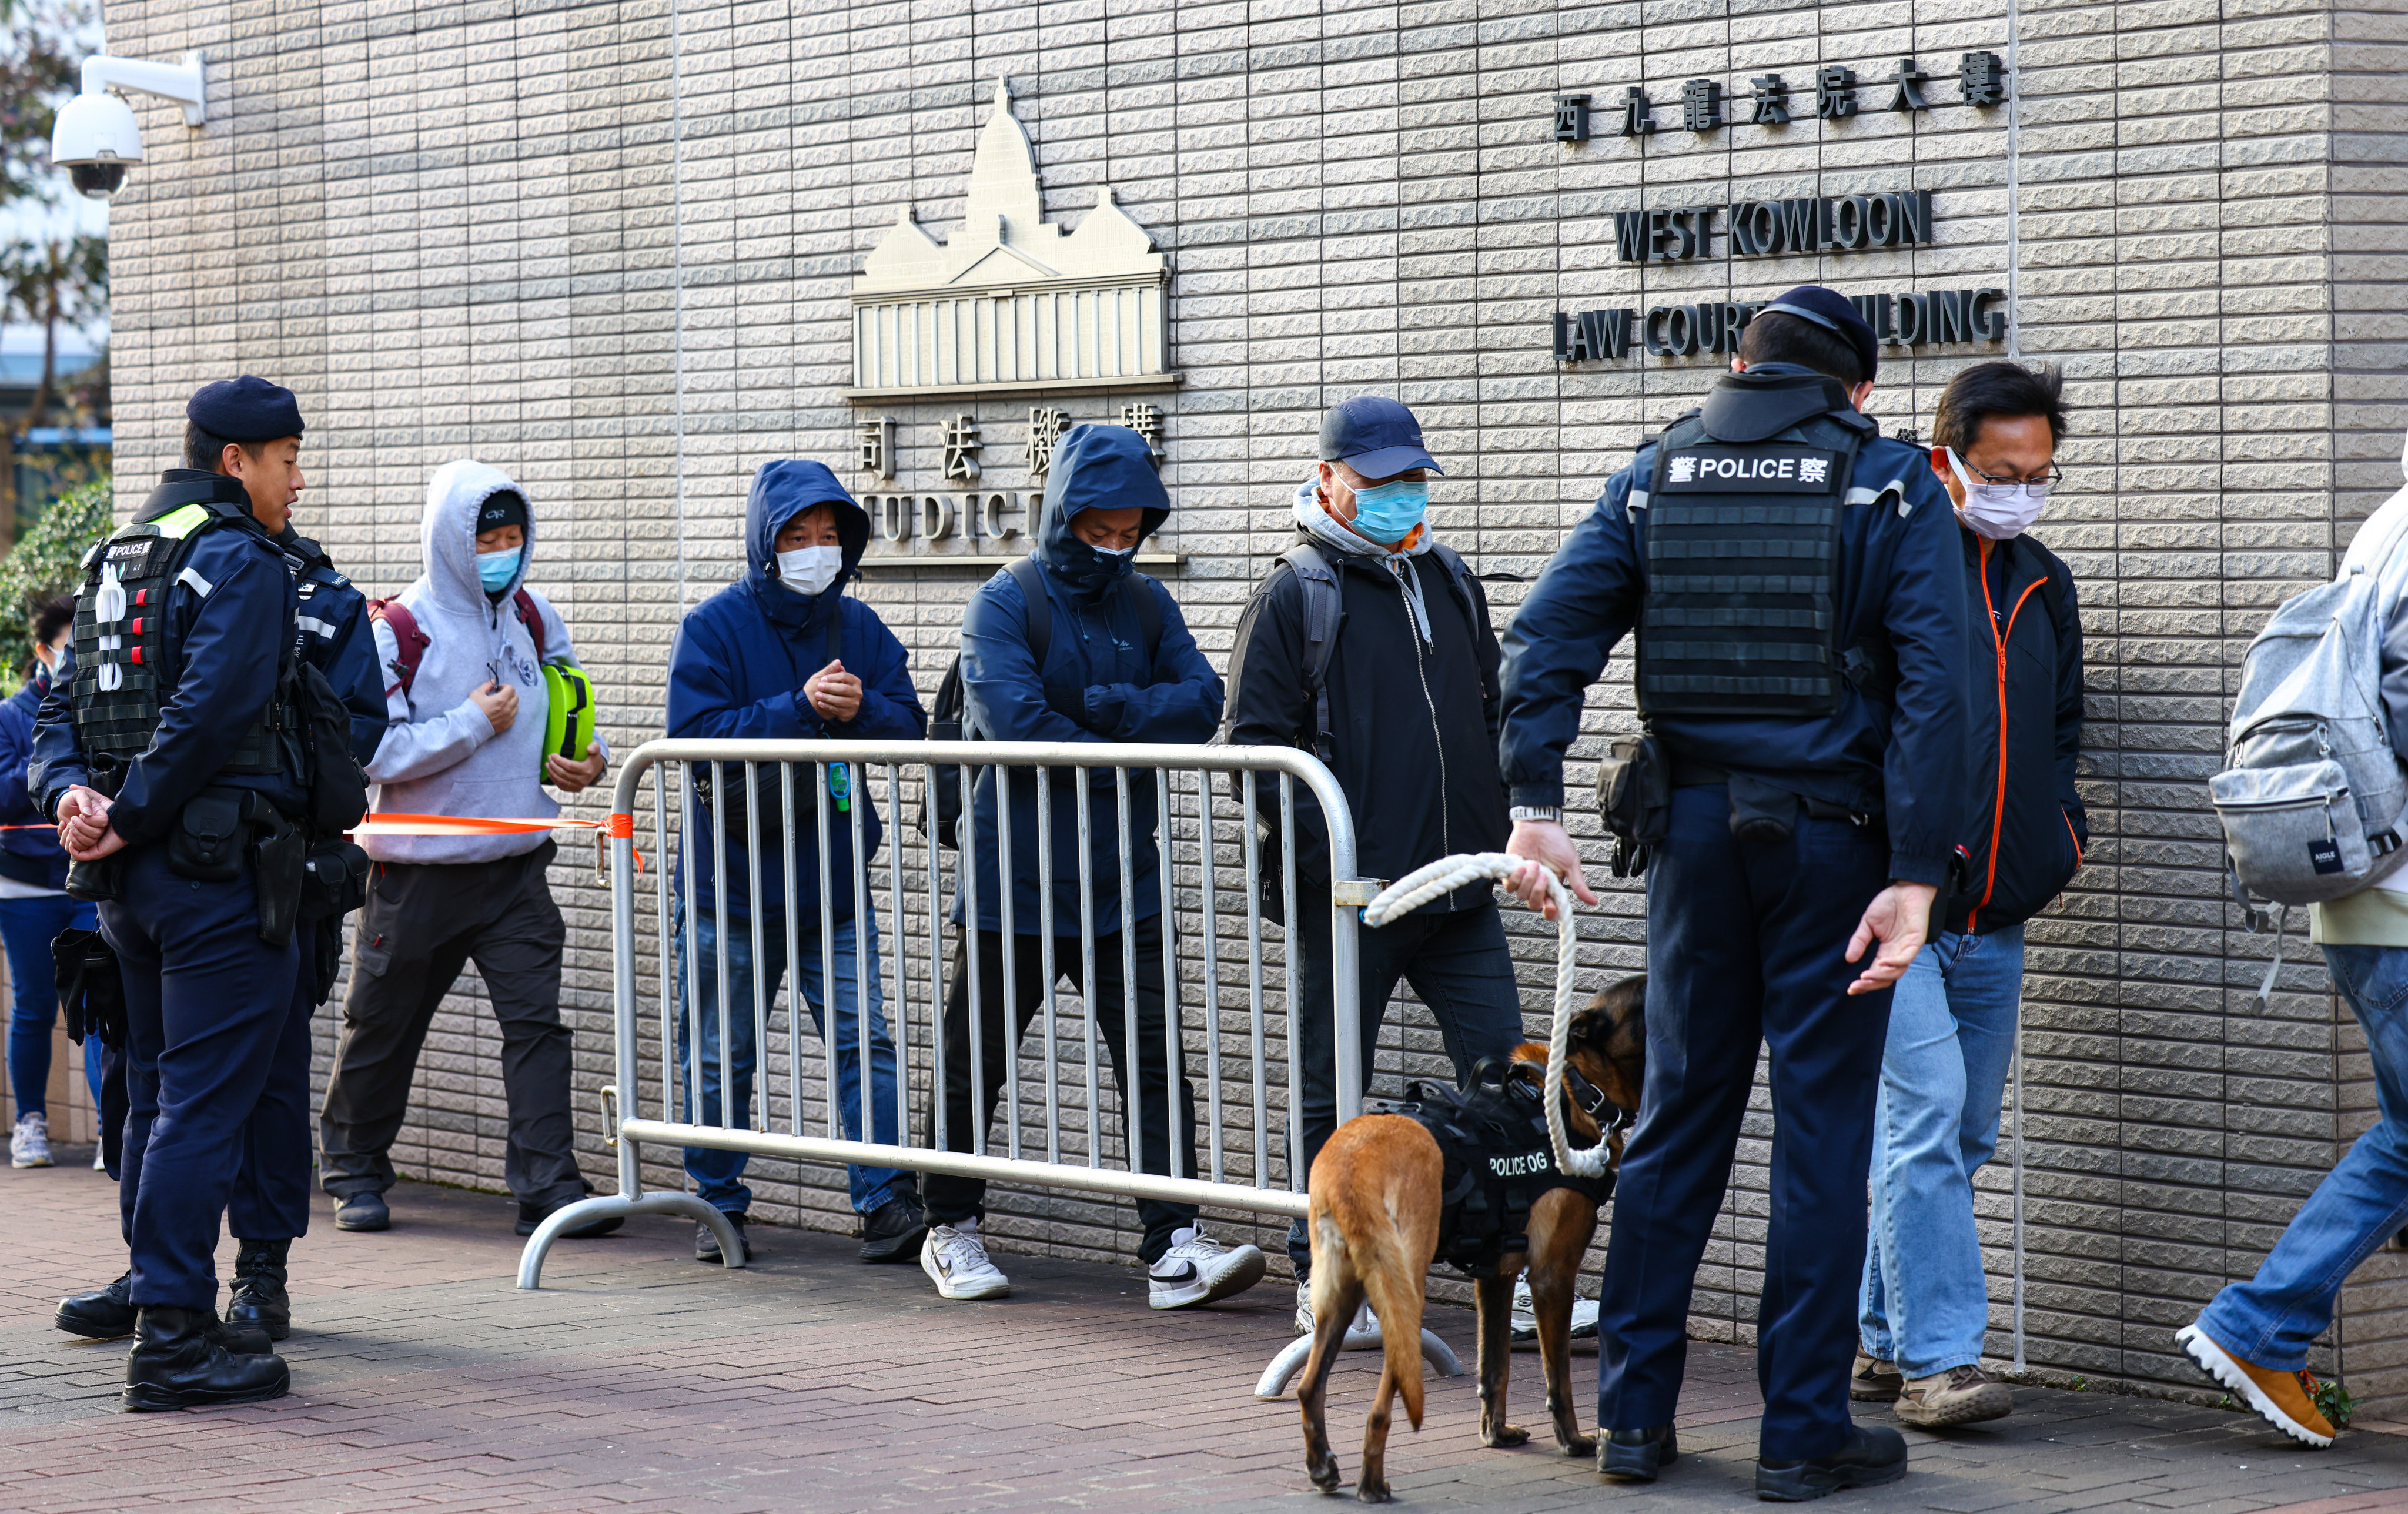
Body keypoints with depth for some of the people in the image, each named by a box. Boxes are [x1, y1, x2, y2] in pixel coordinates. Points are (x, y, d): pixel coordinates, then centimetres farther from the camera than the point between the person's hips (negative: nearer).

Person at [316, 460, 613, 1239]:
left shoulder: (536, 620, 5)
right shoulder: (397, 631, -12)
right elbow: (372, 752, -19)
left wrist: (585, 760, 0)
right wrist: (474, 723, -18)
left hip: (516, 867, 3)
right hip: (418, 872, -3)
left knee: (537, 1017, -8)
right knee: (382, 1026, 11)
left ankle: (549, 1183, -8)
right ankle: (354, 1169, 29)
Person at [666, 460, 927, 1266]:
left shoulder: (859, 627, 5)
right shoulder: (714, 627, -7)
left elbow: (909, 727, 0)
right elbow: (698, 738, -18)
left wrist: (859, 709, -21)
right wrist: (801, 707, -25)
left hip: (835, 884, 2)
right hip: (732, 886, -2)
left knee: (865, 1039, -6)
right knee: (720, 1054, 8)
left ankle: (889, 1206, -6)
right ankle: (717, 1207, 21)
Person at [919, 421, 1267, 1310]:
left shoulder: (1146, 605, 9)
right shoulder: (1005, 604, -7)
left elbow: (1201, 703, -4)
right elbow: (1016, 721, -21)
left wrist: (1103, 707, -15)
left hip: (1122, 882, 4)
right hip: (1014, 879, -3)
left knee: (1154, 1057, -7)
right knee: (975, 1062, 9)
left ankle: (1173, 1247, -11)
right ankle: (951, 1228, 27)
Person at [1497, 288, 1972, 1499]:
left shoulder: (1656, 476, 7)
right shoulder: (1891, 486, -2)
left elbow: (1544, 637, -3)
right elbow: (1933, 686, -12)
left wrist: (1536, 808, -5)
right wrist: (1914, 875, -15)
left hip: (1696, 830, 3)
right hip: (1832, 836, -3)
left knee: (1675, 1121, 13)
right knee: (1821, 1132, 3)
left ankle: (1633, 1413, 15)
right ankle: (1802, 1434, 6)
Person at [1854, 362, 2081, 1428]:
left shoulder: (2044, 586, 16)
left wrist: (2062, 826, 12)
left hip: (1997, 918, 7)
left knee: (1961, 1135, 10)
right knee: (1923, 1116, -15)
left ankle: (1882, 1340, 20)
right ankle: (1937, 1357, -14)